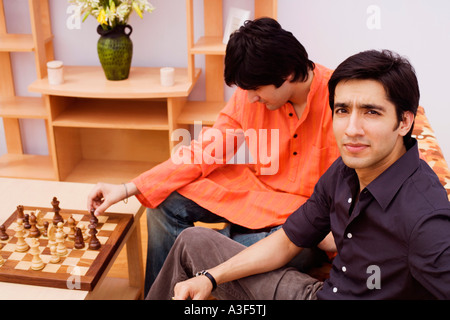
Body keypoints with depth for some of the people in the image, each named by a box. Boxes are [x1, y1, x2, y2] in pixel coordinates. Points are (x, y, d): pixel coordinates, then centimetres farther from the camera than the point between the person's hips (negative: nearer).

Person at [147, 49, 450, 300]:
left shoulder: (425, 216, -30)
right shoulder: (343, 172, -5)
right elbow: (286, 242, 5)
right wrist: (209, 278, 0)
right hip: (320, 292, 7)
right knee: (194, 241, 13)